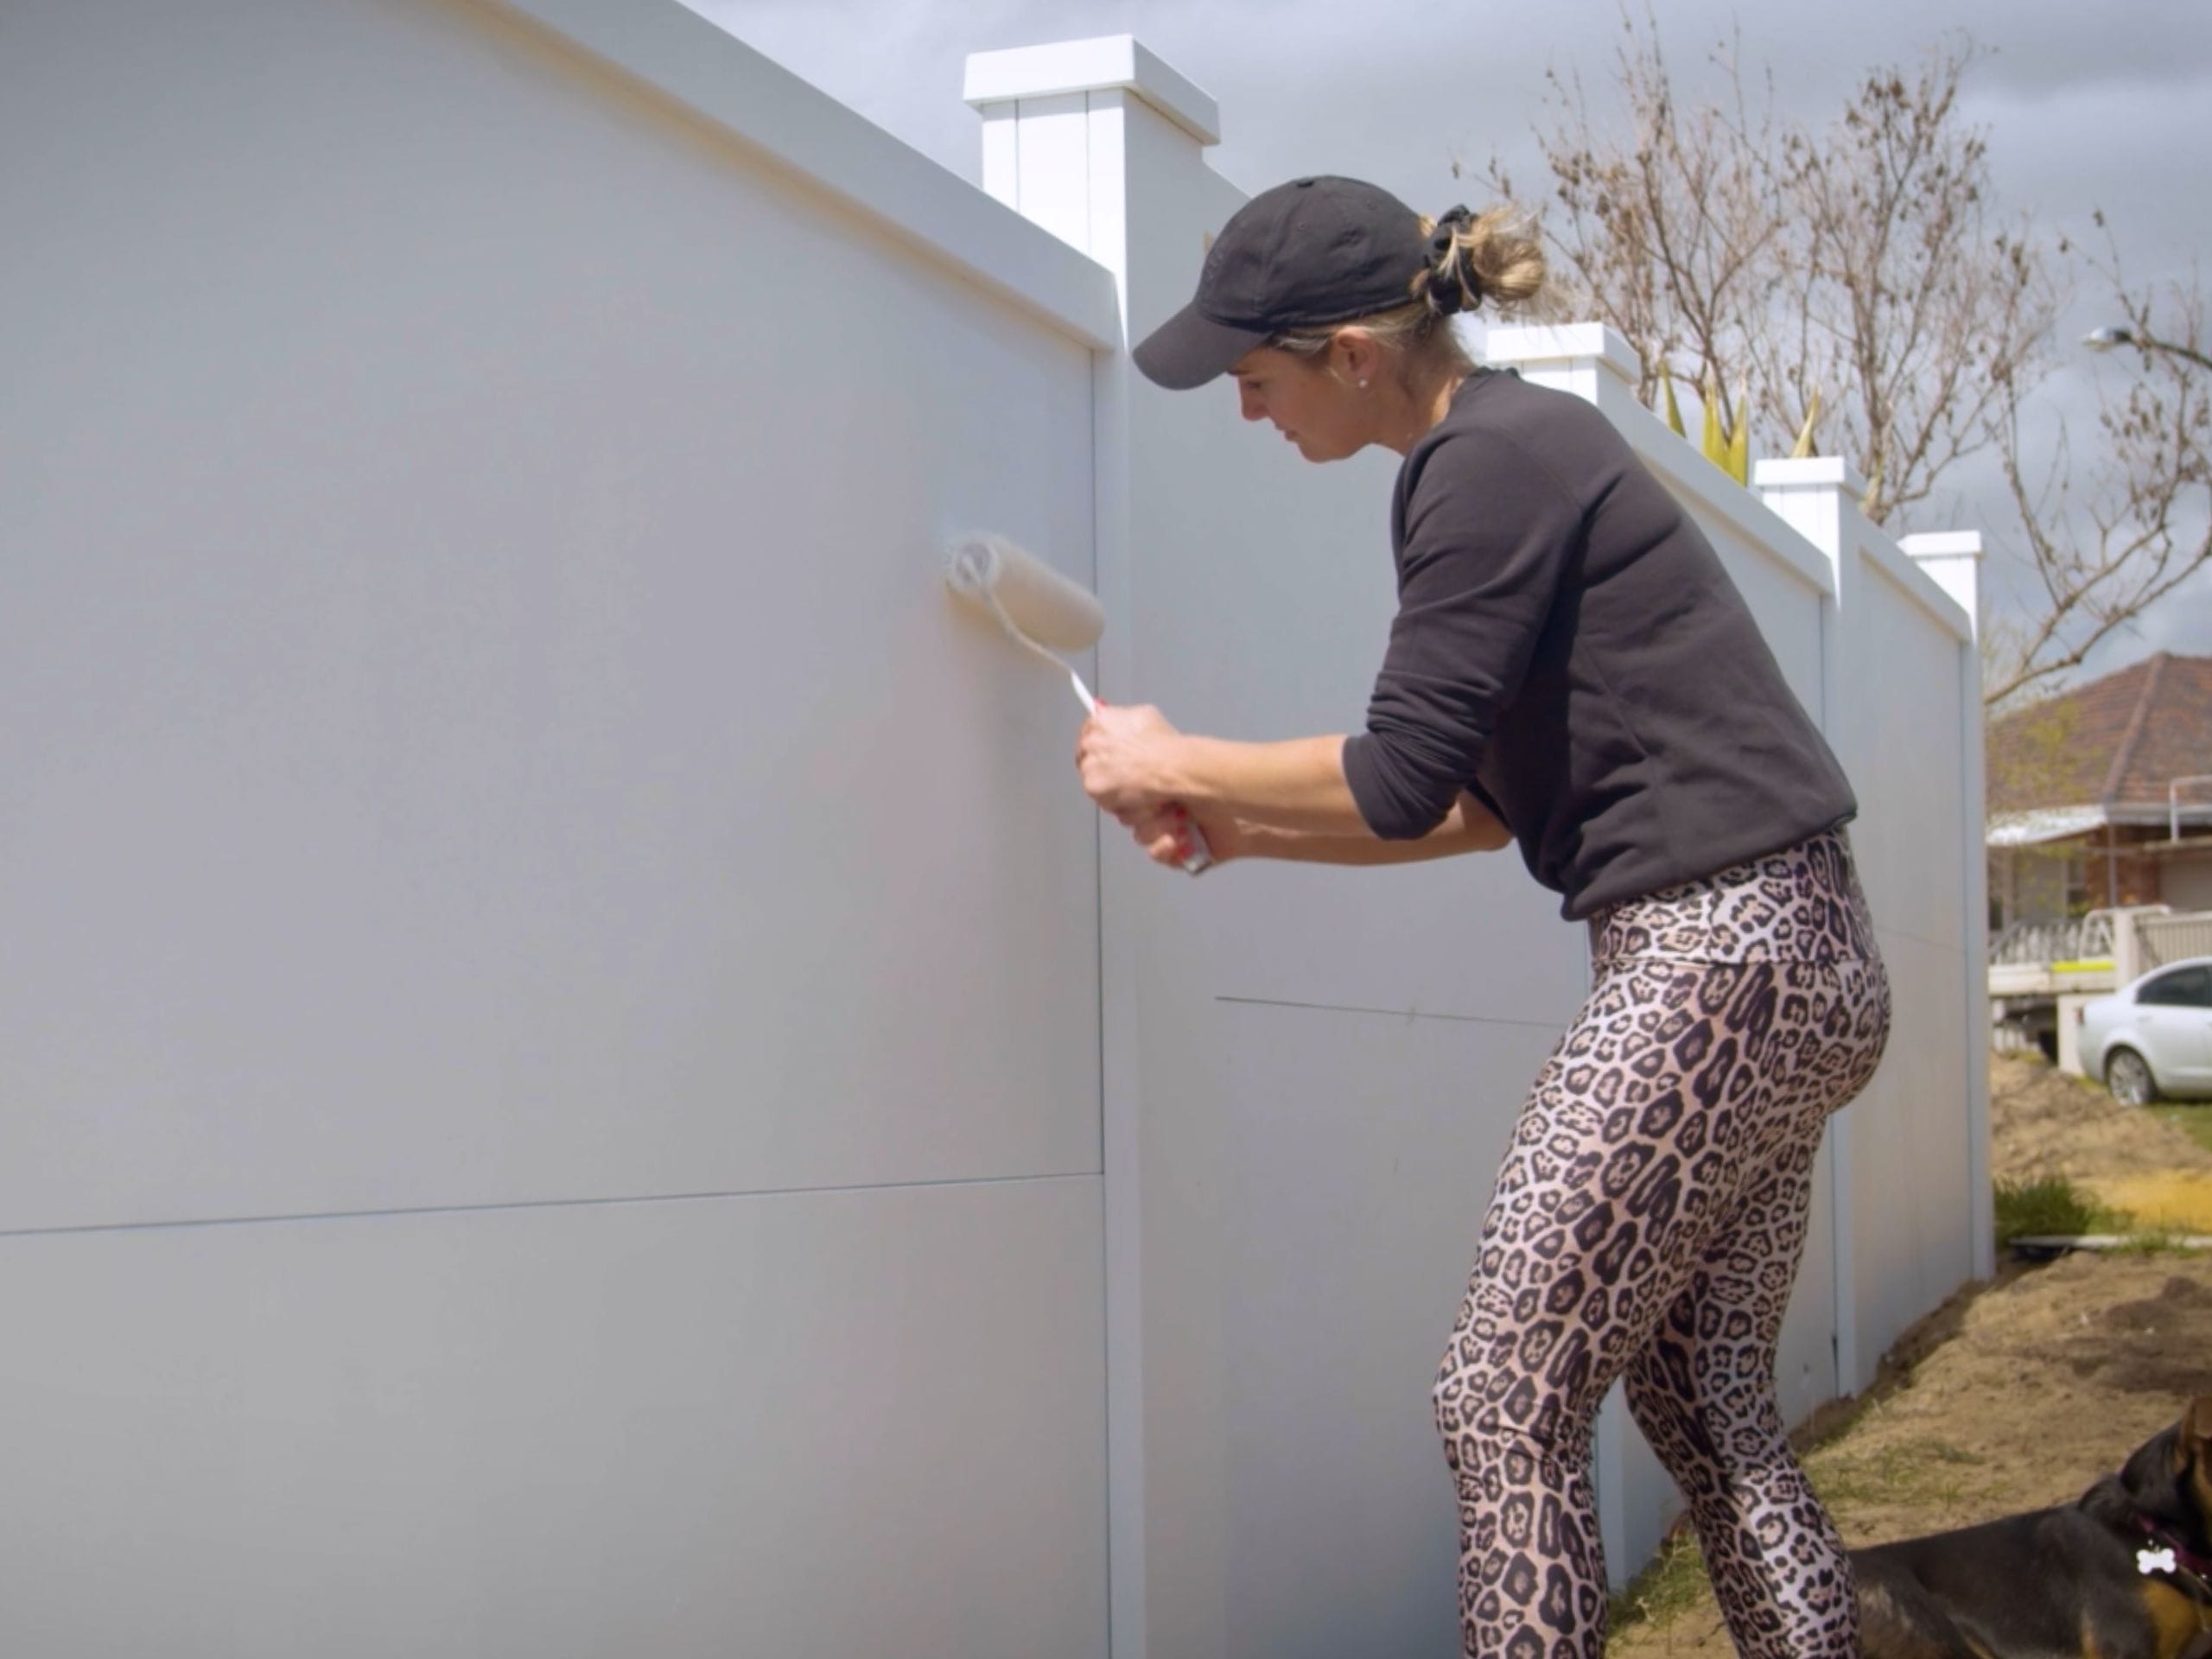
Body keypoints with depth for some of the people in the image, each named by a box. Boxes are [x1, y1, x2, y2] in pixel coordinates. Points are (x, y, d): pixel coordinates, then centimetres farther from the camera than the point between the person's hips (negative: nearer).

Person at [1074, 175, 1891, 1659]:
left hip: (1718, 960, -10)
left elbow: (1402, 777, -17)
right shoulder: (1525, 442, 17)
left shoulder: (1491, 464, -13)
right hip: (1789, 953, 10)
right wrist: (1245, 828, 13)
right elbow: (1490, 801, 18)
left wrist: (1172, 766, -3)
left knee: (1507, 1404, -7)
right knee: (1708, 1408, 15)